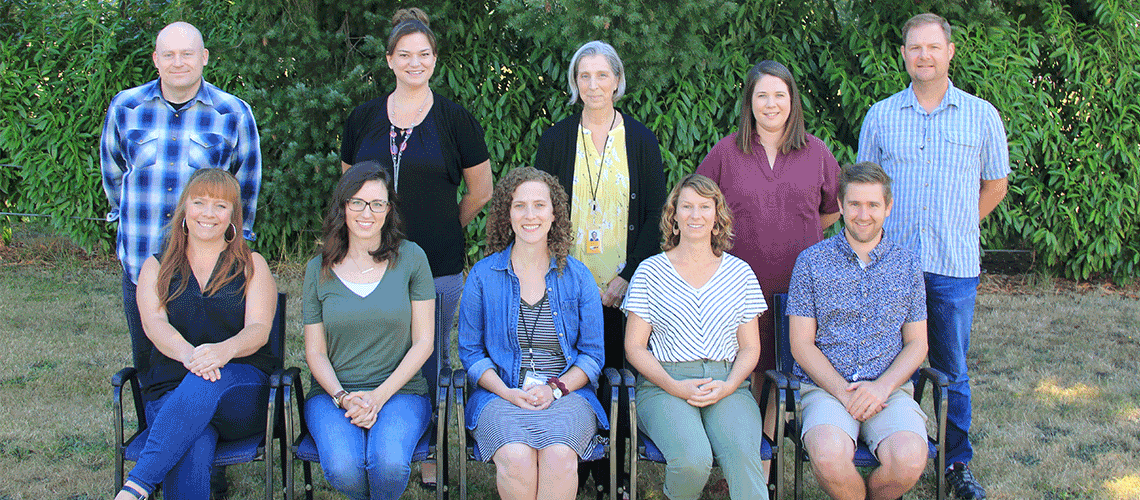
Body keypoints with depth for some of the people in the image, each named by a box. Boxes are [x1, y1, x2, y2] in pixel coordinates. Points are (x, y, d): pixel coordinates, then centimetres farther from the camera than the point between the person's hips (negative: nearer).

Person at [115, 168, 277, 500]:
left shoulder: (252, 266, 13)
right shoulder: (156, 267, 16)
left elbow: (258, 329, -3)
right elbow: (153, 323, -2)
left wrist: (224, 350, -28)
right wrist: (187, 354, -26)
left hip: (242, 389, -1)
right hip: (170, 391, 1)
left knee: (207, 383, -38)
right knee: (193, 452, -35)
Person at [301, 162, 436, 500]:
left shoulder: (411, 258, 2)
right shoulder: (319, 269, 6)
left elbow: (423, 342, 0)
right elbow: (315, 351, 7)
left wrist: (379, 397, -11)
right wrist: (342, 396, -12)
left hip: (401, 390, -1)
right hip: (332, 393, 1)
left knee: (390, 464, -31)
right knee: (343, 469, -29)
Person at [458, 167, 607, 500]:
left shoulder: (577, 276, 9)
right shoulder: (482, 275, 7)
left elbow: (593, 354, 9)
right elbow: (470, 351, 8)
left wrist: (555, 388, -9)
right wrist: (508, 393, -9)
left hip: (566, 394, 0)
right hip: (501, 394, 0)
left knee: (558, 455, -33)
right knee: (516, 457, -32)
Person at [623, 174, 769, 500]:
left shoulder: (740, 272, 14)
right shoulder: (651, 271, 7)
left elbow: (750, 347, 14)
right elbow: (634, 346, 5)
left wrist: (728, 386, -6)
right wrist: (674, 386, -11)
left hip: (727, 384, 2)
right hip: (663, 385, -1)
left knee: (743, 454, -32)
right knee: (692, 458, -29)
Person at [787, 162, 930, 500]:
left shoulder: (908, 265, 12)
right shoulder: (812, 261, 5)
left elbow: (917, 343, 11)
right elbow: (801, 343, 2)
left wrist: (882, 386, -8)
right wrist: (842, 390, -12)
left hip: (889, 389, 2)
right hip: (824, 387, -2)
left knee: (909, 460, -29)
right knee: (829, 455, -33)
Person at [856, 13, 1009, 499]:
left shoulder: (981, 116, 4)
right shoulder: (880, 116, 6)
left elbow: (995, 185, 13)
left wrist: (954, 228, 10)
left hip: (953, 267, 0)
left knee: (952, 369, 7)